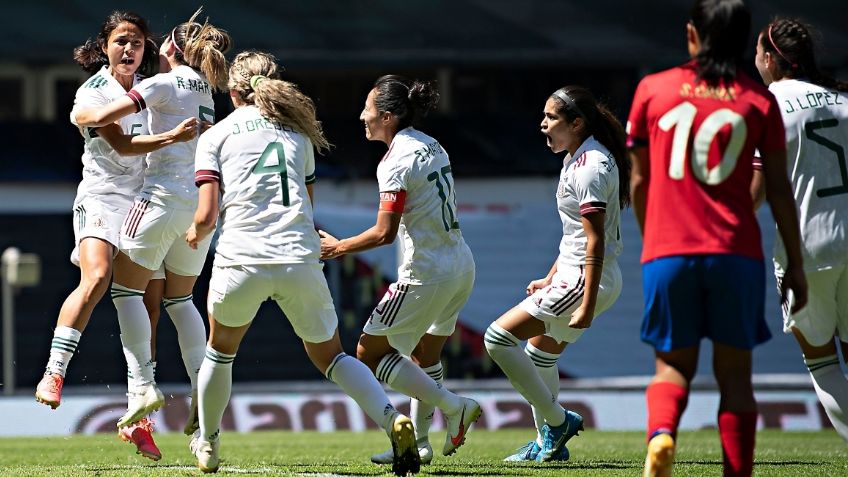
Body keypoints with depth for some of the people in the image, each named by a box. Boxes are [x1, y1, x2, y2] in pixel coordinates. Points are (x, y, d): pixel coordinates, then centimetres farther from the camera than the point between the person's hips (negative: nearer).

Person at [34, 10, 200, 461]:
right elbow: (122, 145, -17)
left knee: (149, 306, 0)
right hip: (102, 196, -5)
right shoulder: (92, 93, -7)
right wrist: (173, 136, -28)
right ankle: (53, 375, -28)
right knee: (96, 278, -30)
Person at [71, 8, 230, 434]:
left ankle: (143, 385, -10)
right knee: (180, 299, 15)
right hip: (202, 201, 7)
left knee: (125, 288, 1)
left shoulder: (166, 83, -6)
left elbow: (102, 117, -12)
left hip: (165, 194, -7)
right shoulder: (204, 89, 16)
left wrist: (80, 115, 9)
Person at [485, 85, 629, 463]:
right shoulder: (578, 159, 13)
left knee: (499, 338, -12)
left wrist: (587, 306, -26)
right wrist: (550, 279, 27)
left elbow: (595, 240, -23)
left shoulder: (591, 166, -19)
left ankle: (557, 421, -4)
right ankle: (548, 443, 32)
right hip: (572, 275, 11)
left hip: (587, 280, -11)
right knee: (540, 354, 22)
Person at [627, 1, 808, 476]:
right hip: (737, 254, -1)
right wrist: (796, 265, 9)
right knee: (734, 371, 7)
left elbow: (639, 182, 11)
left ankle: (661, 433, -20)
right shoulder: (759, 100, 4)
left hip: (668, 253, 1)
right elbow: (779, 190, 3)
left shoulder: (653, 90, 6)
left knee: (674, 363, 10)